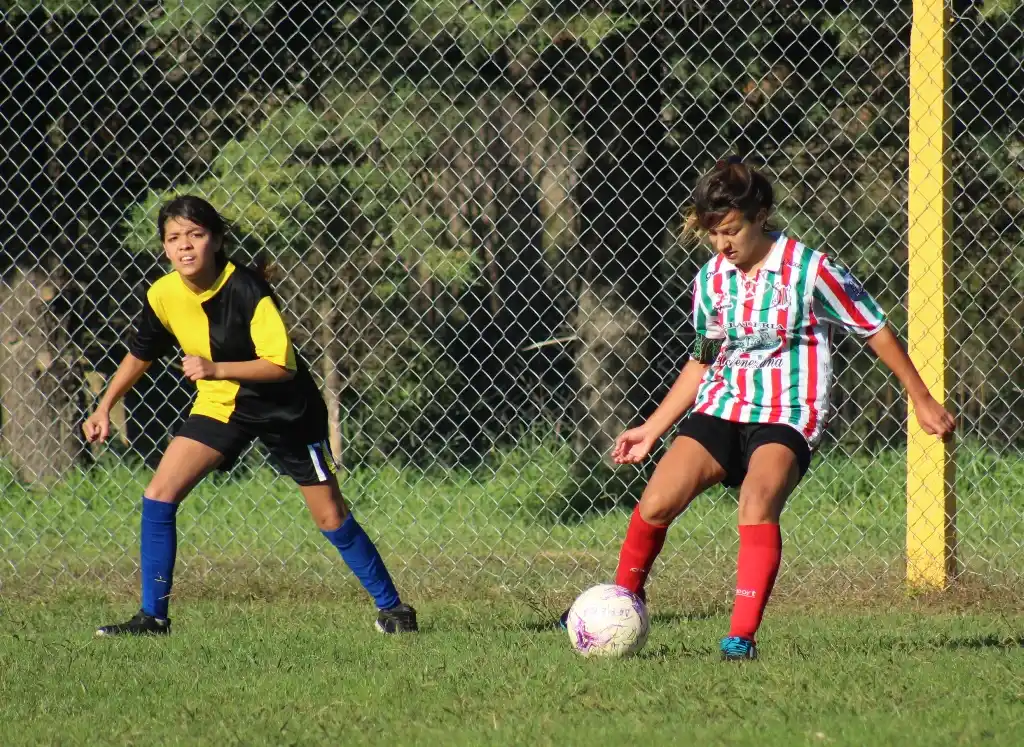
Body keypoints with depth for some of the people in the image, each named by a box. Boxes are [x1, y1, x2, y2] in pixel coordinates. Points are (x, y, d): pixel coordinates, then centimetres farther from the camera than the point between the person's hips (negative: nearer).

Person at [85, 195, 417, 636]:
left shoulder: (247, 290, -27)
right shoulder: (163, 295, -11)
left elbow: (282, 364, -29)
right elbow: (140, 354, 8)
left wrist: (216, 369, -38)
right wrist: (104, 408, 7)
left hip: (284, 409, -4)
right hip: (219, 405, 4)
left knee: (331, 518, -1)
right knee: (158, 496, -11)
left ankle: (391, 605, 15)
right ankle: (152, 616, -2)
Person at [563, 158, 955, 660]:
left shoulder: (809, 270, -8)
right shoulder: (710, 280, 7)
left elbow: (875, 330, 2)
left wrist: (922, 400, 7)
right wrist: (652, 429, 19)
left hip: (788, 416, -5)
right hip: (720, 409, 5)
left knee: (758, 500, -33)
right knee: (656, 502, -14)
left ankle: (743, 636, -34)